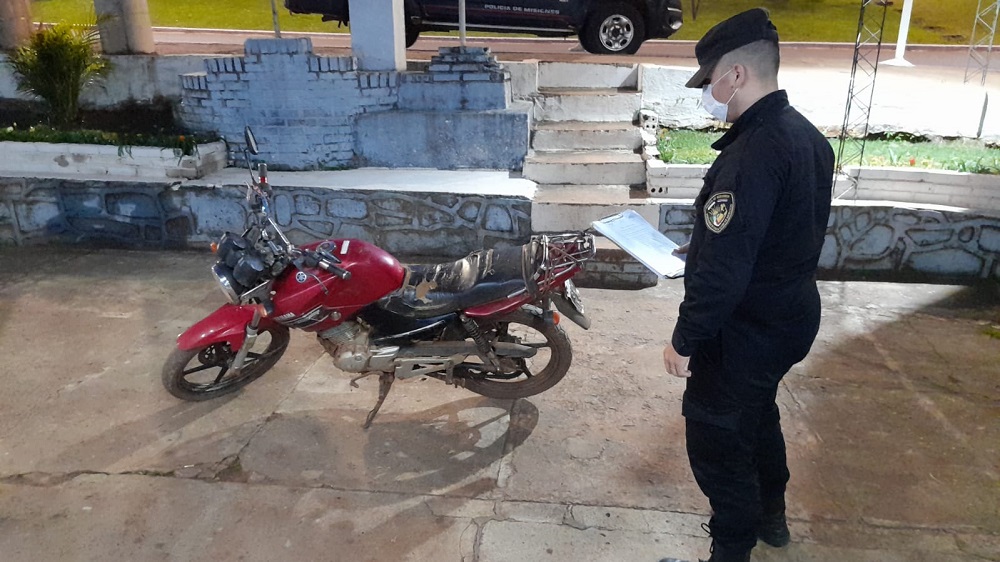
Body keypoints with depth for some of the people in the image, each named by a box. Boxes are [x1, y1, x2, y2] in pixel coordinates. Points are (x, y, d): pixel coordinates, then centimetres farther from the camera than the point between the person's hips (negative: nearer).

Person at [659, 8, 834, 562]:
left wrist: (684, 340, -18)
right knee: (758, 413, 28)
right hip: (792, 315, 10)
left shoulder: (753, 154, -28)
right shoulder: (807, 136, 3)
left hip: (745, 331, -10)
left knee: (717, 438, 6)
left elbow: (722, 270, -29)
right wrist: (701, 250, 18)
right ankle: (770, 515, 49)